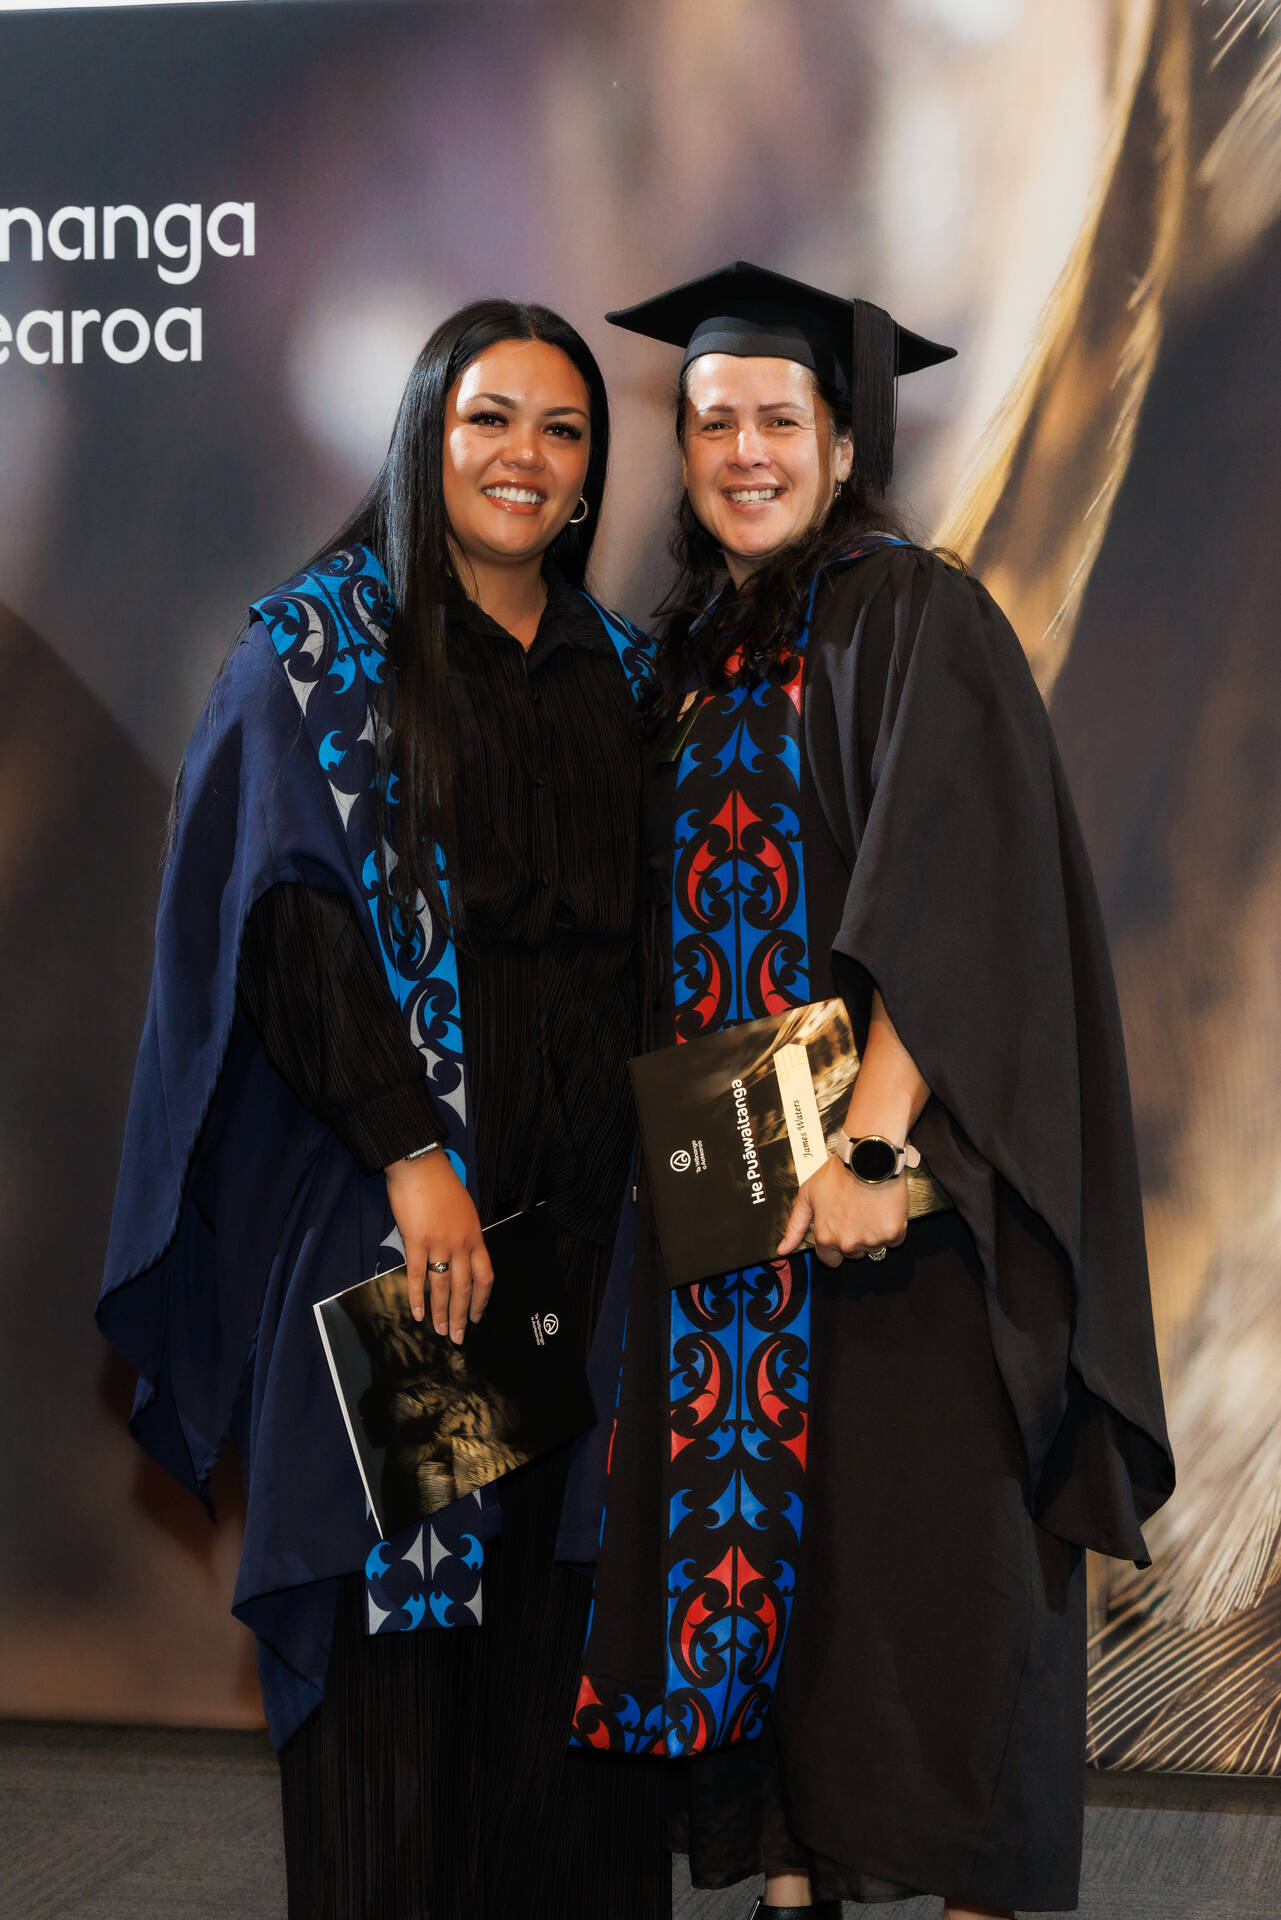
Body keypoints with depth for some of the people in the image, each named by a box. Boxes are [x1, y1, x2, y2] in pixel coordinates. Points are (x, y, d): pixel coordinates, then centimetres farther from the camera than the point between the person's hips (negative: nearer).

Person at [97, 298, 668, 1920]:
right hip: (387, 1208, -4)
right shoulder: (319, 643, -1)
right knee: (399, 1607, -1)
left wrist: (641, 1151, 6)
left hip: (586, 1210, 5)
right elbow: (287, 919, -10)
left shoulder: (614, 669, 14)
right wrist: (412, 1152, -18)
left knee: (563, 1592, 6)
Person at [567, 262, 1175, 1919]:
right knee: (752, 1521, 7)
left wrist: (875, 1139, -25)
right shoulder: (689, 655, 15)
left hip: (880, 1172, -6)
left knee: (913, 1528, -3)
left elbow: (953, 893, -16)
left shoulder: (915, 618, -5)